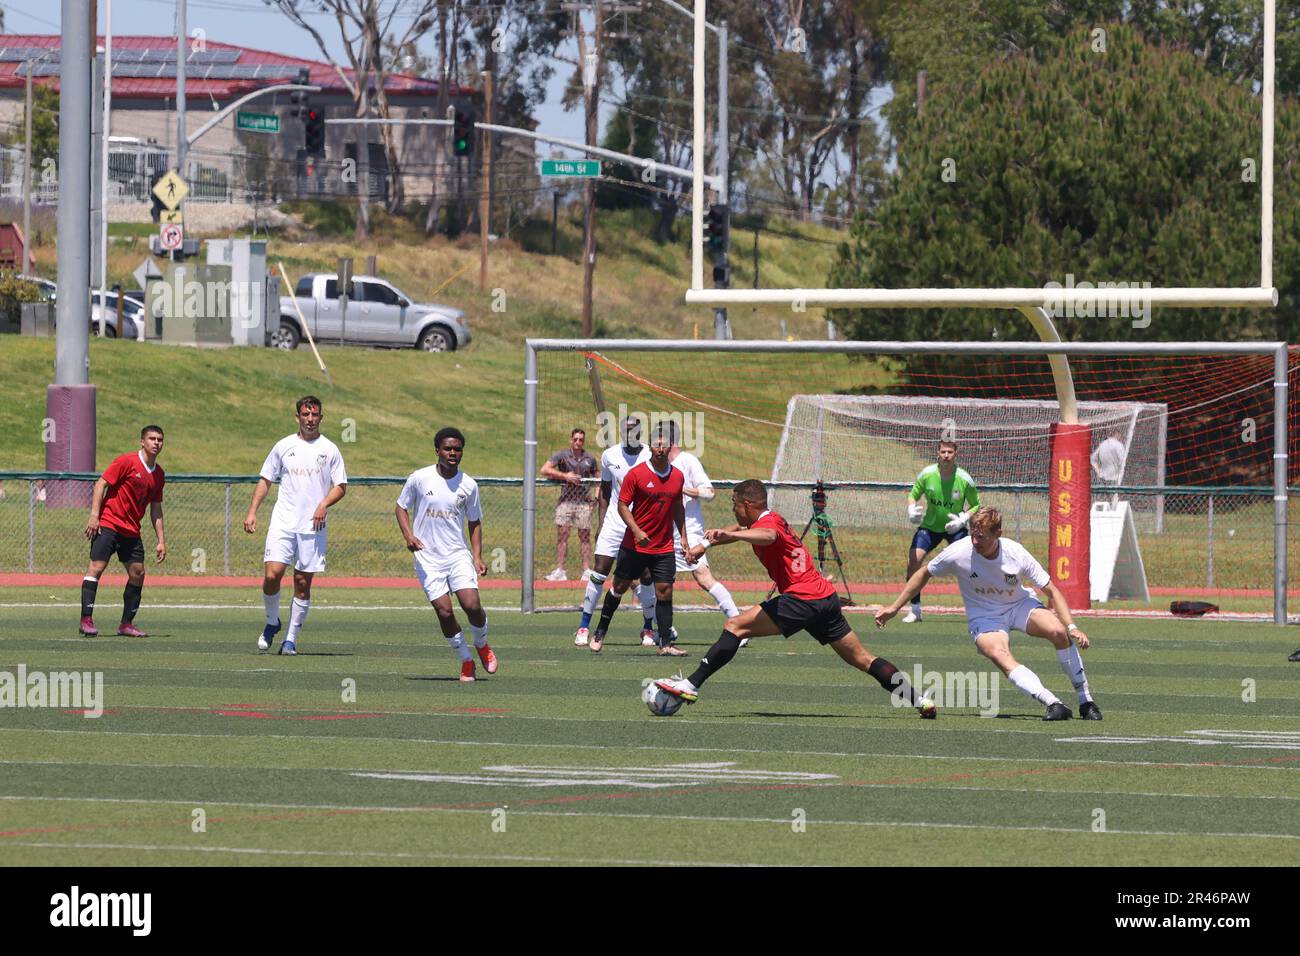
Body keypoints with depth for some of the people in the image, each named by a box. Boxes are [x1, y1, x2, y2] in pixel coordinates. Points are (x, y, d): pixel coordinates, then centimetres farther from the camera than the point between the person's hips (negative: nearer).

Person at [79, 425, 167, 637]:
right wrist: (94, 516, -18)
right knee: (97, 566, -14)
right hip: (108, 522, -7)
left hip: (131, 530, 7)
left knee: (138, 573, 2)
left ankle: (127, 624, 10)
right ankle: (86, 620, -14)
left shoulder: (158, 474, 11)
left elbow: (156, 510, 17)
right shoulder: (126, 461, -8)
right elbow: (101, 484, -10)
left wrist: (161, 541, 13)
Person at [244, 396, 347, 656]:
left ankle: (291, 639, 9)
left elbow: (341, 486, 7)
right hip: (282, 524, 0)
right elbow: (265, 480, 14)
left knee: (303, 583, 0)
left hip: (313, 526, 0)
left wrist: (324, 504, -12)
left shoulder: (329, 450, 5)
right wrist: (252, 512, 4)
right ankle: (272, 622, 9)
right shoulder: (284, 446, 8)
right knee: (272, 574, -15)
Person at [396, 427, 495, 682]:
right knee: (444, 611, -11)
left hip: (458, 555, 1)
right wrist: (409, 535, -8)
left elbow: (475, 522, 13)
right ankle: (466, 660, 9)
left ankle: (482, 646, 14)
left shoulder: (469, 485, 2)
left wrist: (477, 556, 2)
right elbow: (401, 507, 9)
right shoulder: (419, 479, -3)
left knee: (472, 605, -16)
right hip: (428, 559, -1)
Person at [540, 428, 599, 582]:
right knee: (562, 534, -5)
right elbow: (544, 470, -6)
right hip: (566, 499, -1)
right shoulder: (562, 456, 3)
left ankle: (587, 570, 3)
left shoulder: (590, 458, 11)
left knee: (585, 537, 1)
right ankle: (560, 571, -5)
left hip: (584, 501, 1)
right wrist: (564, 476, -15)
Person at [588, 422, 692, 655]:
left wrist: (683, 539, 16)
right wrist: (637, 531, -21)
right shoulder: (636, 474, -9)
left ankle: (666, 644, -1)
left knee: (664, 592, -3)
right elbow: (622, 505, -8)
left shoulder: (677, 476, 5)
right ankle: (600, 633, 23)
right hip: (634, 546, -3)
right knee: (620, 586, 7)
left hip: (664, 548, 3)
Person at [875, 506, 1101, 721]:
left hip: (1020, 606, 1)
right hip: (984, 618, -1)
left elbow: (1051, 591, -10)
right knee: (999, 655, -36)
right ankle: (1054, 704, -44)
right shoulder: (958, 553, -19)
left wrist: (1072, 627, -21)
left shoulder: (1016, 553, -18)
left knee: (1058, 631, -28)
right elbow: (924, 574, 1)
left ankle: (1086, 701, -14)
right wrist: (894, 607, 3)